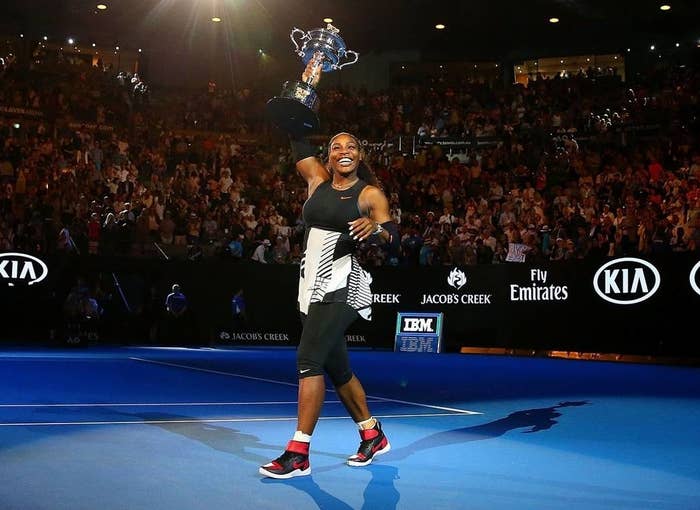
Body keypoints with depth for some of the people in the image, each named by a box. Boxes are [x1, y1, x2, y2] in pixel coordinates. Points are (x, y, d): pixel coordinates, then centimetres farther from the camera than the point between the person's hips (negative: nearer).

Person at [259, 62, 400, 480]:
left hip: (341, 284, -7)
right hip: (314, 283, 7)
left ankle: (298, 453, -14)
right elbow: (298, 138, 14)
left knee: (309, 359, -17)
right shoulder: (319, 180, 11)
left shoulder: (371, 194, -3)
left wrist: (375, 229, -31)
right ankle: (373, 435, 32)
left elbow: (395, 239, -9)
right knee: (337, 366, 14)